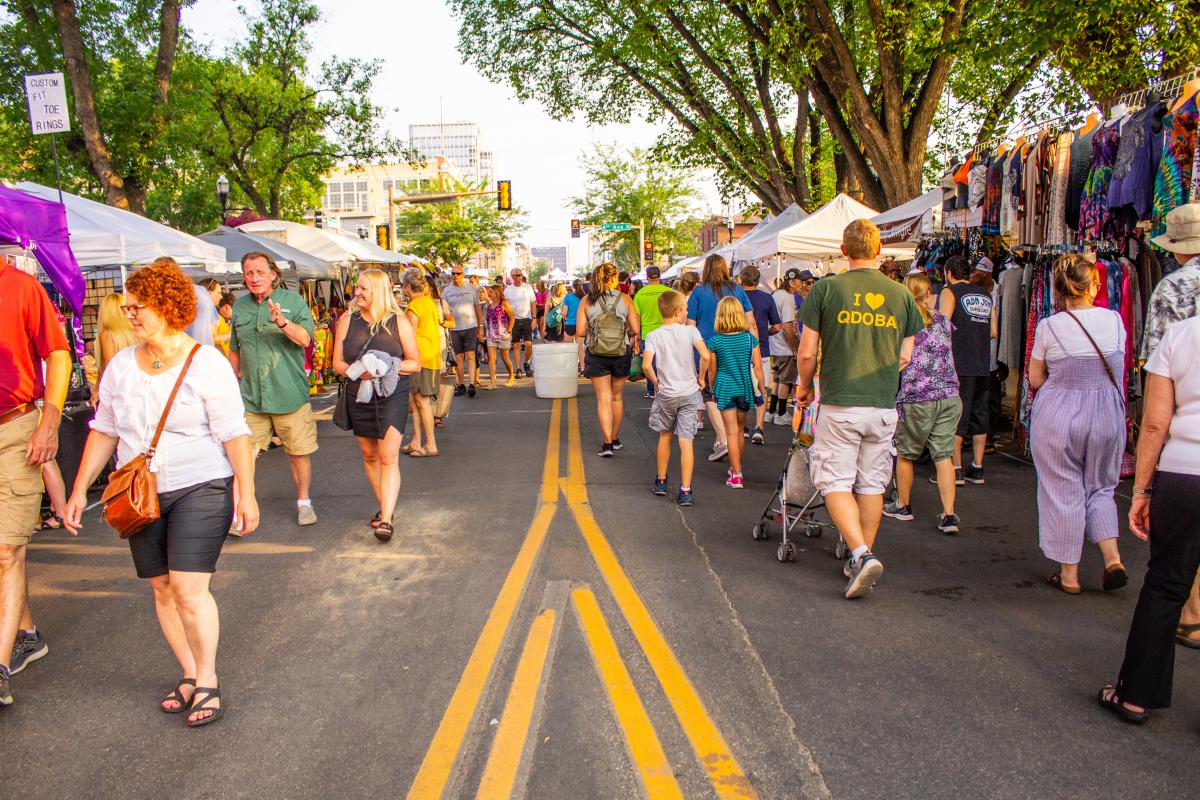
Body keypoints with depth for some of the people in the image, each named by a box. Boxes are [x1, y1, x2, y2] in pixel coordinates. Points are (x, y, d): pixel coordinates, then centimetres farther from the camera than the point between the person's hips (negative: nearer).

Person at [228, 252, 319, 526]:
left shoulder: (292, 300, -1)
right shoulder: (240, 306, 10)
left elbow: (305, 339, -12)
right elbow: (235, 350, 20)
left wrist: (282, 321, -29)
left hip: (290, 393, -2)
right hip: (250, 396, 3)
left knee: (299, 452, 6)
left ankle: (303, 501, 24)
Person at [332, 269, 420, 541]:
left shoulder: (398, 322, -1)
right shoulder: (347, 321, 6)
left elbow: (415, 363, 0)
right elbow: (338, 363, 5)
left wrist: (386, 368, -16)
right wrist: (357, 371, -16)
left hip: (392, 396, -4)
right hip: (360, 397, 4)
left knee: (388, 456, -12)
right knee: (369, 455, 13)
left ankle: (386, 520, -13)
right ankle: (385, 506, 30)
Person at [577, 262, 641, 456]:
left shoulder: (587, 301, -2)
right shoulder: (625, 299, -3)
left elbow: (581, 332, -7)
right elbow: (635, 329, -6)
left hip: (596, 354, -1)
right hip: (621, 352, 1)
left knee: (603, 398, 3)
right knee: (617, 397, 17)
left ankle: (607, 443, -5)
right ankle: (615, 438, 29)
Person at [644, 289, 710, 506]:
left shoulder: (653, 336, -4)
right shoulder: (690, 331, -5)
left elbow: (647, 365, -15)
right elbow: (705, 356, -17)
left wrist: (656, 382, 2)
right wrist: (701, 378, -1)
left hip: (665, 394, 1)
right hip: (689, 393, -1)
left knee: (665, 435, 20)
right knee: (686, 441, -2)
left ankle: (661, 482, 31)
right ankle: (685, 490, -5)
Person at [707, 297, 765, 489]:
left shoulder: (714, 341, -8)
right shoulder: (750, 339, -5)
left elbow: (712, 370, 0)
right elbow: (757, 367, -4)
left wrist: (712, 390, 14)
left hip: (725, 389, -2)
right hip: (745, 388, 2)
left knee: (732, 432, 0)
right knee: (740, 429, 19)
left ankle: (736, 475, -3)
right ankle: (736, 467, 34)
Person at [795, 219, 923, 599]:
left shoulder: (825, 289, -6)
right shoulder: (901, 294, 4)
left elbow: (807, 352, -5)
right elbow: (905, 358, 8)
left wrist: (804, 387, 13)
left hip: (839, 404, -3)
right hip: (884, 407, 4)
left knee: (836, 483, 4)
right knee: (872, 484, 14)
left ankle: (861, 554, -13)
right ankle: (863, 561, 23)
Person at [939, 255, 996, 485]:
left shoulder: (950, 292, -3)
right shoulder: (986, 295, 14)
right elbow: (993, 332, 15)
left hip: (959, 365, -6)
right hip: (983, 365, 6)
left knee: (955, 416, -2)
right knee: (979, 414, 11)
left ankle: (956, 469, -4)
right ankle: (977, 468, 16)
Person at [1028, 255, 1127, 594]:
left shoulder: (1049, 327, -12)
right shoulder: (1114, 320, -3)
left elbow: (1035, 379, -4)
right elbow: (1115, 369, 11)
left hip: (1057, 419, -3)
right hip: (1107, 417, 3)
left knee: (1063, 493, 7)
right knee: (1100, 488, 19)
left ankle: (1069, 574, 14)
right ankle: (1113, 558, 5)